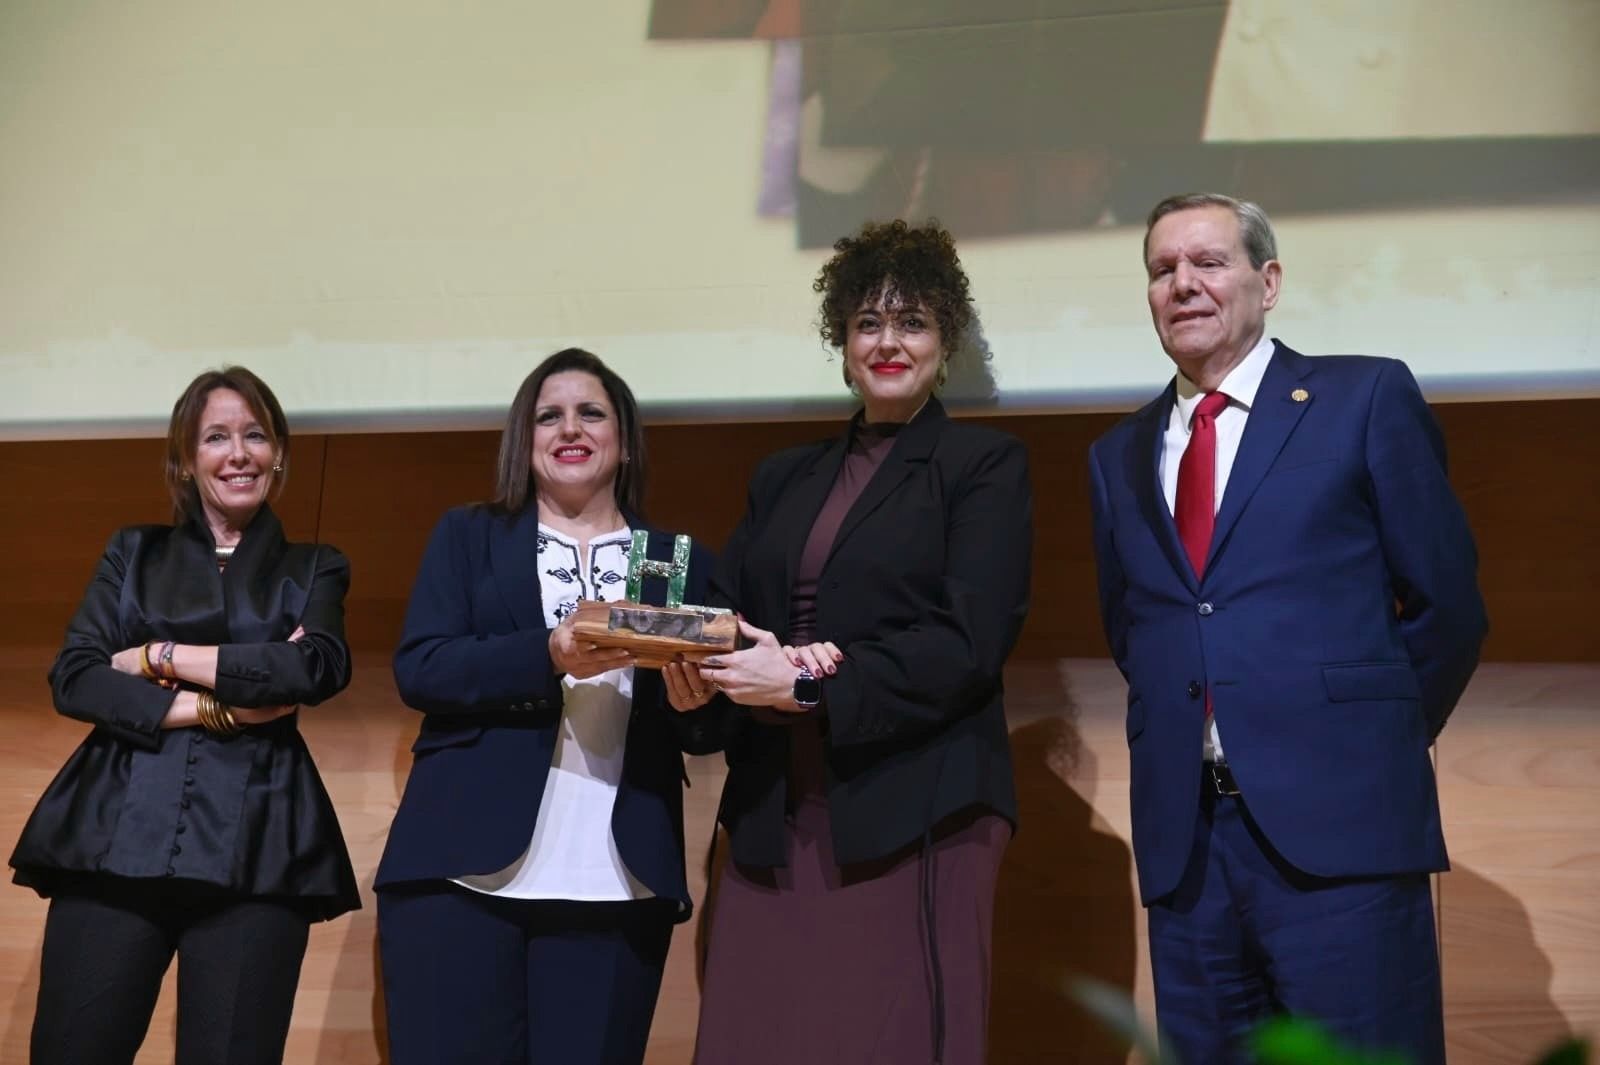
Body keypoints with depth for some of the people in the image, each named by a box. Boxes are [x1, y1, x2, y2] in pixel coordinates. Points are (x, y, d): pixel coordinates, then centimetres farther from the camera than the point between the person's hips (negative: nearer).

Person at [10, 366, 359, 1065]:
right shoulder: (134, 554, 17)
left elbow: (319, 668, -7)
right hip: (116, 834, 1)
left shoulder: (313, 569, 14)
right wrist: (208, 708, -8)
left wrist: (162, 657, -4)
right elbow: (72, 678, 3)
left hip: (254, 847, -1)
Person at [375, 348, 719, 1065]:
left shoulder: (682, 564, 13)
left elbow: (708, 732, 11)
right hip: (465, 868, -1)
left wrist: (693, 701, -13)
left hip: (618, 887, 1)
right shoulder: (467, 537, 12)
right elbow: (417, 669, -2)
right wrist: (550, 655, -16)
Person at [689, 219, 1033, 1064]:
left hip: (914, 811, -4)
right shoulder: (783, 478, 20)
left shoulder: (984, 464, 3)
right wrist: (750, 660, -11)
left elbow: (967, 643, -9)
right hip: (774, 816, 5)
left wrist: (808, 687, -14)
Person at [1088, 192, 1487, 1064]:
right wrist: (1191, 742, 11)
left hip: (1338, 825, -4)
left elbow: (1447, 602, 2)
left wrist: (1370, 744, 7)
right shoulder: (1119, 455, 15)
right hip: (1182, 837, 4)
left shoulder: (1366, 399, 2)